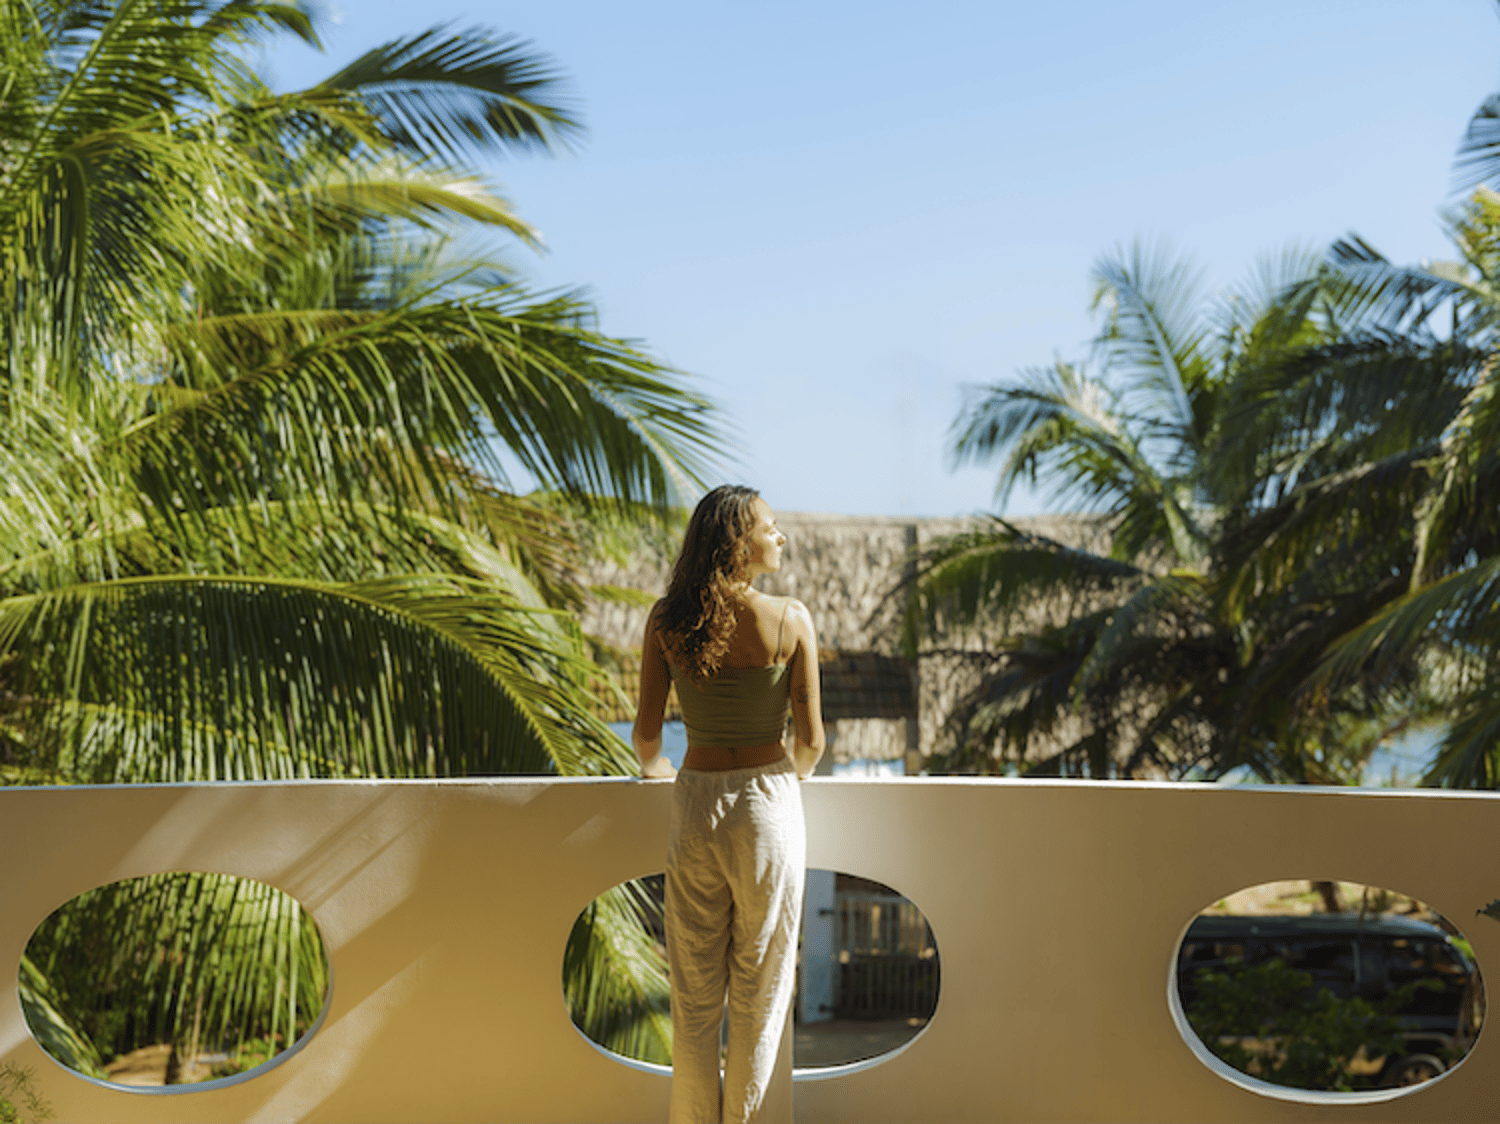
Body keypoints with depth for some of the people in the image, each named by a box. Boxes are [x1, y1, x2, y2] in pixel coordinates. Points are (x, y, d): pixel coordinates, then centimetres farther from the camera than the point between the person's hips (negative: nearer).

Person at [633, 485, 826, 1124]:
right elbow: (810, 740, -6)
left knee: (694, 996, 13)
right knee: (760, 992, 10)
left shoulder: (667, 620, -4)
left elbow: (646, 731, 0)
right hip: (768, 804, -2)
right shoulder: (791, 621, -10)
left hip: (695, 805, 2)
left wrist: (655, 768, 23)